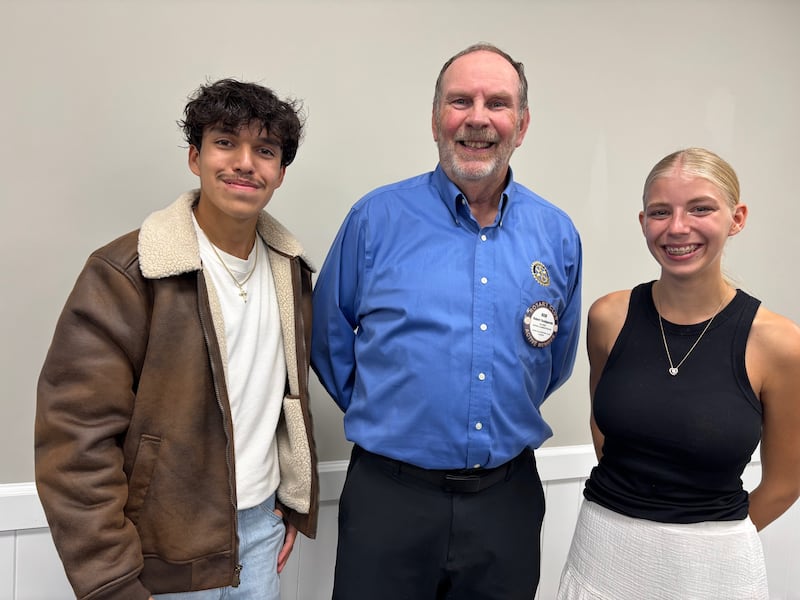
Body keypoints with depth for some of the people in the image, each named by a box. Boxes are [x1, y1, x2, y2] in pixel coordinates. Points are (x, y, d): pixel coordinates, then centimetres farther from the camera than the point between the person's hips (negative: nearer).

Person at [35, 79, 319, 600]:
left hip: (262, 523, 5)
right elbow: (78, 443, -18)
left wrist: (293, 499, 10)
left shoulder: (291, 269, 1)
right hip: (169, 553, -5)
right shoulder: (124, 274, -18)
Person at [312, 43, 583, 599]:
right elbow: (330, 341, 2)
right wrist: (382, 415, 5)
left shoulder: (558, 235, 0)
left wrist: (504, 417, 11)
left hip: (509, 496, 3)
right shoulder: (377, 218, -7)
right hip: (389, 494, -2)